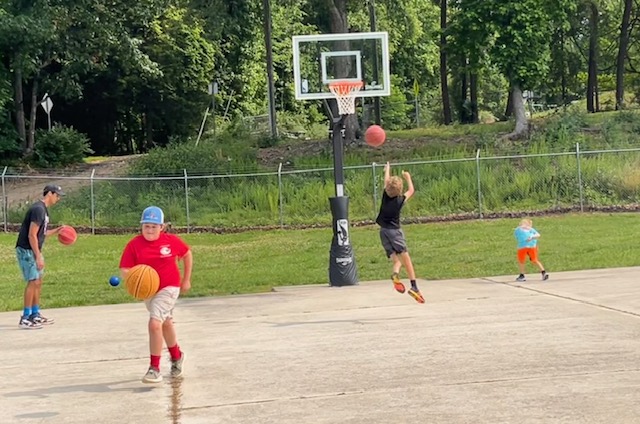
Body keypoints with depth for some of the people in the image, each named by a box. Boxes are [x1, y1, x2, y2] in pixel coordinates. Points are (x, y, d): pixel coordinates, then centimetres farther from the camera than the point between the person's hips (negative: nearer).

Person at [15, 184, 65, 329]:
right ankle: (25, 318, -8)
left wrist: (56, 231, 13)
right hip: (26, 250, -10)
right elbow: (31, 235, -22)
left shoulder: (43, 209, 13)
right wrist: (38, 256, -22)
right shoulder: (38, 209, -18)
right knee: (33, 281, -11)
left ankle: (35, 315, 21)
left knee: (38, 282, 13)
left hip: (33, 251, 10)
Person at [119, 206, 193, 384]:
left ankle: (154, 369, -16)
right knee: (165, 323, 23)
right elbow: (125, 269, -15)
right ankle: (176, 356, 50)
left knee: (155, 323, -22)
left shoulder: (172, 241, -13)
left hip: (169, 287, -4)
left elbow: (187, 254, 6)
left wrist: (186, 280, 9)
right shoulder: (134, 244, -12)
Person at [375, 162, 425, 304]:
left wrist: (387, 168, 37)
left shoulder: (386, 196, 0)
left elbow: (386, 181, 20)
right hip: (395, 231, -4)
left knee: (396, 259, 5)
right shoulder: (400, 200, -6)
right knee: (406, 259, -6)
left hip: (383, 231, 4)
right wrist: (408, 178, 29)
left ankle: (395, 274, -29)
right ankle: (414, 287, -18)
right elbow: (411, 190, 14)